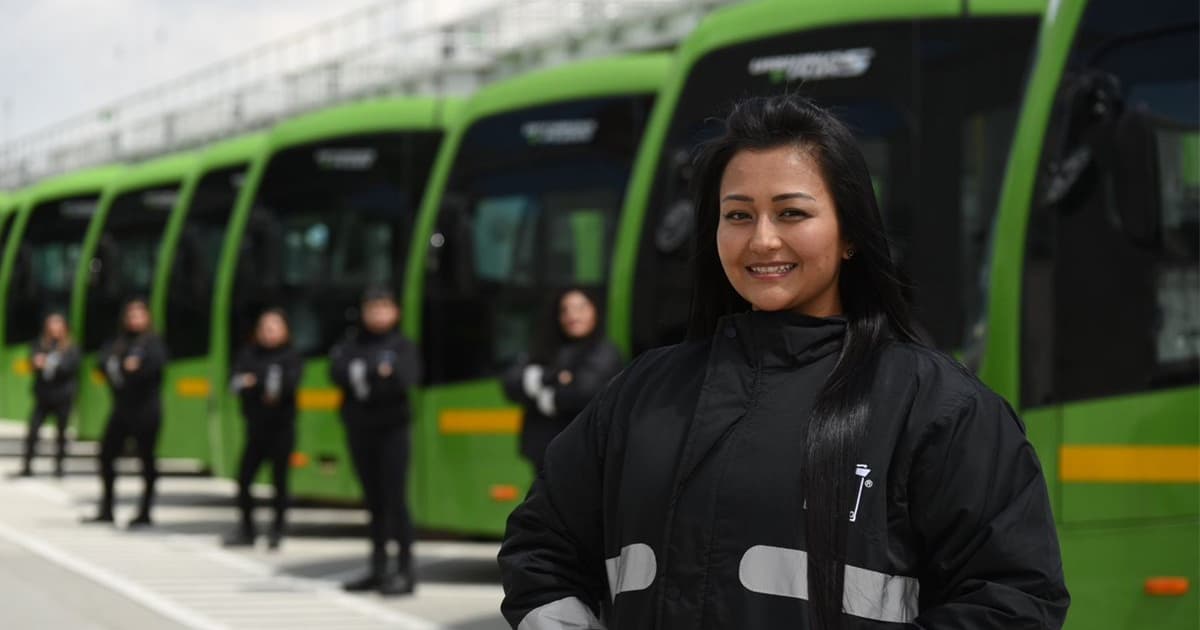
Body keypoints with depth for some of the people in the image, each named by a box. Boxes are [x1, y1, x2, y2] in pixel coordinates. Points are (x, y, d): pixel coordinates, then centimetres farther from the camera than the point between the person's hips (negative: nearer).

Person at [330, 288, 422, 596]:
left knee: (395, 499, -8)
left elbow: (408, 378, -16)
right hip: (360, 429, 4)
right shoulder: (352, 344, 7)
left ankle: (405, 570, -6)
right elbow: (337, 371, -11)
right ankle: (378, 568, 19)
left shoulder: (402, 347, 1)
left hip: (391, 431, -3)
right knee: (374, 501, 11)